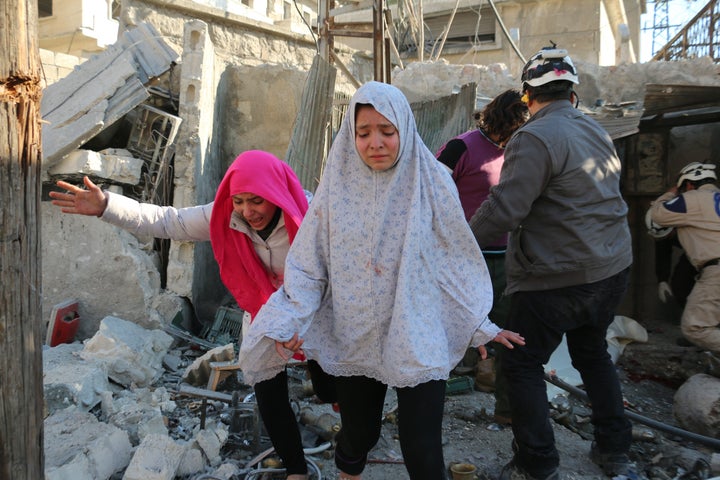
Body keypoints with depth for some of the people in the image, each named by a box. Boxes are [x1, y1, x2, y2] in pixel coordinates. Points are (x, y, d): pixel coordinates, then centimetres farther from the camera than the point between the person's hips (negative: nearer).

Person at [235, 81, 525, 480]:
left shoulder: (431, 183, -8)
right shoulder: (338, 183, -5)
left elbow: (457, 260, 0)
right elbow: (308, 262, -2)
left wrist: (480, 325, 4)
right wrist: (290, 320, -14)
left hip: (417, 341, -1)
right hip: (352, 341, 2)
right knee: (357, 435, 19)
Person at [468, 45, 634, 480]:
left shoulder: (536, 138, -17)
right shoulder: (597, 132, 10)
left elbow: (504, 209, -25)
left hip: (557, 277, -8)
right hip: (613, 268, 9)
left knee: (523, 364, 6)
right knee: (593, 353, 24)